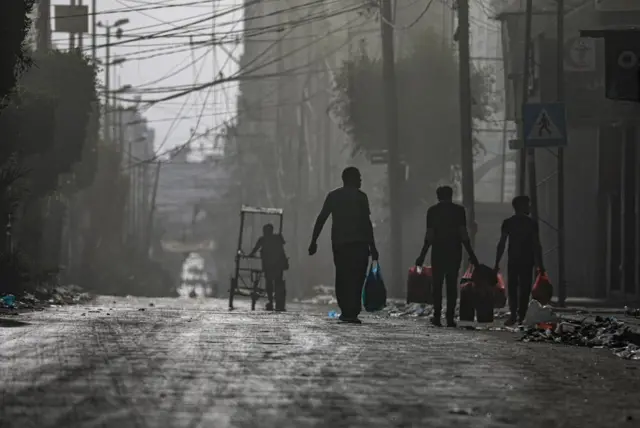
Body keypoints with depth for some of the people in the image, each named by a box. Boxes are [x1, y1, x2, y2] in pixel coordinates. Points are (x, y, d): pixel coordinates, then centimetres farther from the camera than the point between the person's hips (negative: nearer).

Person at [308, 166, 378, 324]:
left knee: (342, 278, 12)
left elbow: (321, 219, 5)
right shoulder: (360, 197, -1)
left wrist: (313, 242, 6)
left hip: (339, 244, 4)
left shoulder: (333, 196, 11)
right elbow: (366, 223, -7)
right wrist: (372, 246, -6)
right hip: (359, 244, -4)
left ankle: (346, 311, 8)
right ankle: (352, 313, -15)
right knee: (356, 279, -5)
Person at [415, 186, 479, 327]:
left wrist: (422, 256, 3)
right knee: (452, 284, 3)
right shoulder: (459, 210, 1)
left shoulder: (432, 211, 1)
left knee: (437, 284, 6)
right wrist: (471, 255, 4)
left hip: (438, 251, 0)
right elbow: (464, 235, -2)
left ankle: (437, 316, -4)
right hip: (455, 252, 0)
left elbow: (429, 236, -2)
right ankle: (450, 317, -3)